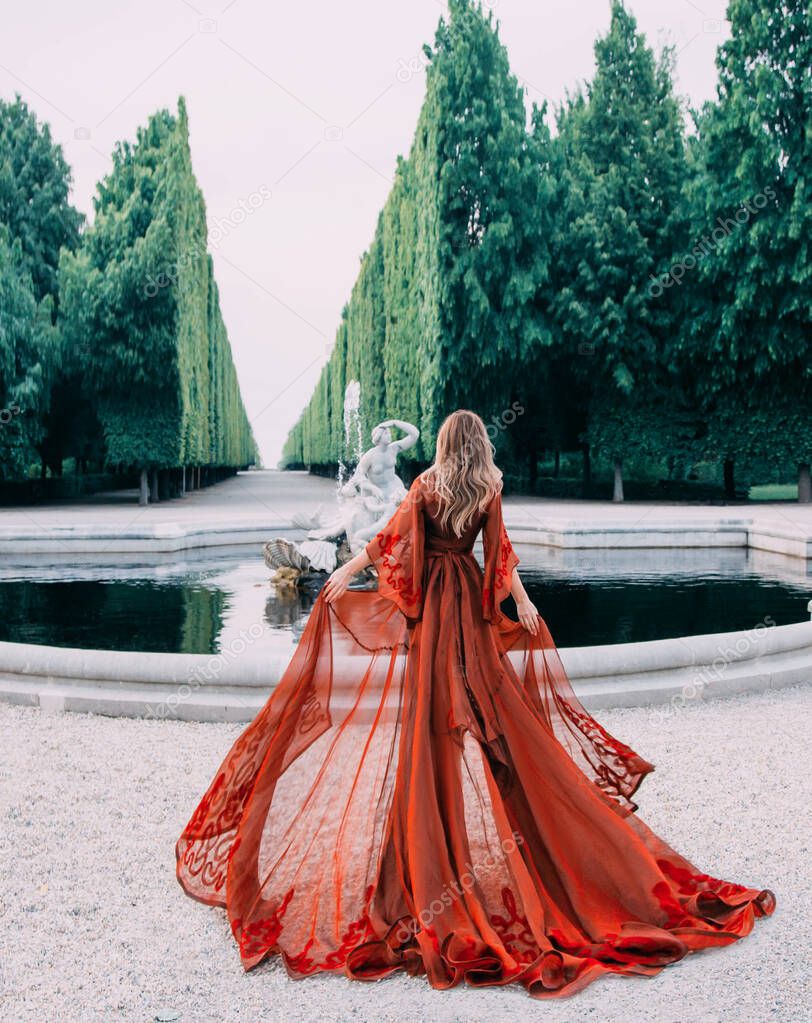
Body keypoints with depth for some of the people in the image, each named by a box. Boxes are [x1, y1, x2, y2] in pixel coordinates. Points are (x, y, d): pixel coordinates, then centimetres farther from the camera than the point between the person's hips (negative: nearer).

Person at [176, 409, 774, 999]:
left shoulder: (427, 485, -6)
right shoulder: (490, 491, 0)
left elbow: (392, 537, -8)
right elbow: (500, 550, -2)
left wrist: (347, 571, -3)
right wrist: (521, 600, 2)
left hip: (428, 596, -2)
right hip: (470, 598, 2)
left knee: (429, 693, 3)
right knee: (482, 687, 9)